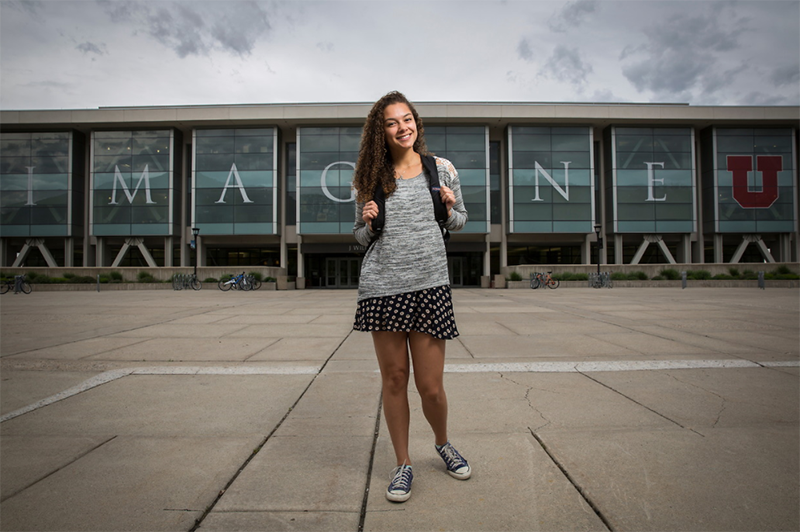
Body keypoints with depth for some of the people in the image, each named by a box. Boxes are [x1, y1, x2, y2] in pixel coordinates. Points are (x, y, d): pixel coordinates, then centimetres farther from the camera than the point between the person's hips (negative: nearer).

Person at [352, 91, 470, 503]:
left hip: (430, 285, 0)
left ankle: (443, 444, 36)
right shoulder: (371, 178, 8)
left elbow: (460, 221, 19)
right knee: (394, 379, 8)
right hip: (382, 286, 1)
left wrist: (449, 210, -3)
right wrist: (370, 223, -6)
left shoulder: (441, 169, 8)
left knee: (430, 386, 3)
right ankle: (403, 464, 28)